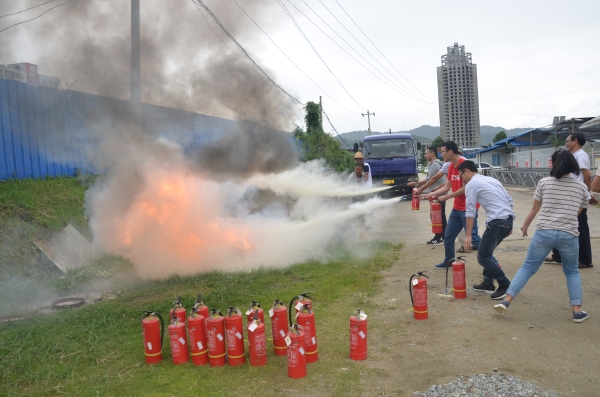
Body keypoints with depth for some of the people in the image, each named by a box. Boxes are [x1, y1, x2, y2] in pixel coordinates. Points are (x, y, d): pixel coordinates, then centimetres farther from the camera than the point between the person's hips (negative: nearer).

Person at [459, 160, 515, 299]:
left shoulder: (471, 185, -2)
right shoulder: (492, 179, 22)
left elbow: (470, 212, -8)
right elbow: (509, 201, 21)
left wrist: (468, 236, -8)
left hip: (497, 221, -9)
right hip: (508, 219, 9)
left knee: (483, 257, -1)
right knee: (486, 252, 23)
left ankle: (506, 285, 1)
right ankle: (488, 283, 27)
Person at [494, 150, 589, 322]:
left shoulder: (544, 182, 2)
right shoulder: (582, 187, 7)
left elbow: (534, 209, 9)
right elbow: (578, 212, 19)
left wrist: (525, 226, 25)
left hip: (544, 232, -1)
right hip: (569, 235, 1)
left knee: (528, 267, 9)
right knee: (572, 272, 22)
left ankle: (505, 301, 2)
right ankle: (577, 311, 16)